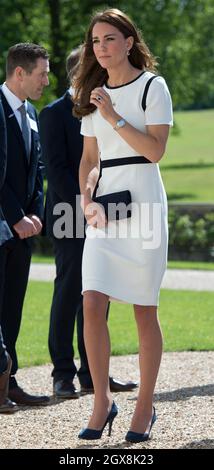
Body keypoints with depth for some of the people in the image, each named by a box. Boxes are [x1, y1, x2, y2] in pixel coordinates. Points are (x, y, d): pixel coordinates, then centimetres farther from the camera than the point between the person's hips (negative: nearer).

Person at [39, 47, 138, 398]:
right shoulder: (54, 114, -4)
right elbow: (56, 168, -12)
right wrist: (83, 209, -18)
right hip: (70, 222, -6)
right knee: (69, 295, -5)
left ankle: (92, 374, 11)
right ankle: (63, 375, 0)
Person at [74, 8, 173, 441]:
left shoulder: (152, 86, -2)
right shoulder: (93, 93, 15)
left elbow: (155, 150, -11)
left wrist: (113, 116, -16)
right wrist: (87, 201, 1)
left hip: (142, 199, -5)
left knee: (144, 310, 0)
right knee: (93, 304, -7)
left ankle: (145, 406, 10)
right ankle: (102, 401, 3)